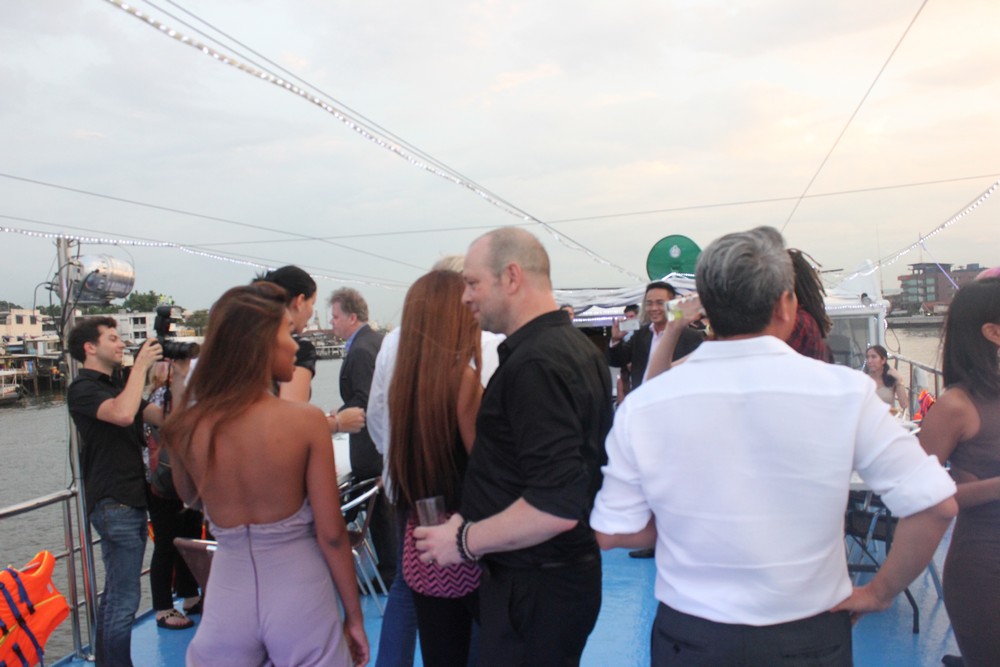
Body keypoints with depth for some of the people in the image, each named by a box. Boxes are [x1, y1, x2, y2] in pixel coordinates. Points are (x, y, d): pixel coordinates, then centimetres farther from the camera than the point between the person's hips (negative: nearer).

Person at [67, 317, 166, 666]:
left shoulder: (116, 387, 18)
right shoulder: (83, 389, -9)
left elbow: (163, 417, 8)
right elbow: (123, 414, -30)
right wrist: (140, 366, -20)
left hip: (131, 501, 10)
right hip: (114, 504, -10)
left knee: (116, 594, 18)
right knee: (124, 599, -7)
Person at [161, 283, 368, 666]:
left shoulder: (187, 426, -8)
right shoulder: (306, 420, -18)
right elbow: (331, 534, -12)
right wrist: (354, 615, 0)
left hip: (227, 596, 3)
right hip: (299, 595, -2)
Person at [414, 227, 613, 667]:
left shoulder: (534, 362, -23)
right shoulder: (576, 346, 7)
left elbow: (556, 506, -29)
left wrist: (464, 541, -16)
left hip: (534, 588, -9)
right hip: (569, 569, 9)